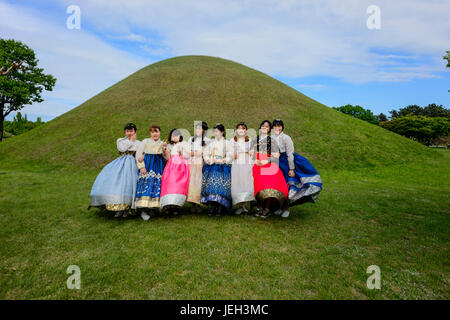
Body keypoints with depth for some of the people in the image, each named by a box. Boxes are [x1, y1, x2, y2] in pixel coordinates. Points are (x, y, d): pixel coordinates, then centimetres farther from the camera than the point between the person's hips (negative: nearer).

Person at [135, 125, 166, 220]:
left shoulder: (162, 143, 18)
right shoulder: (145, 141, 10)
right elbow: (138, 154, 0)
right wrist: (141, 166, -11)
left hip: (158, 166, 3)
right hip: (147, 165, -3)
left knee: (157, 184, -7)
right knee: (145, 184, -14)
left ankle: (152, 208, -2)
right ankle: (143, 210, -12)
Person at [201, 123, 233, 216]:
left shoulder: (226, 143, 6)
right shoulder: (211, 142, 16)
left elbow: (230, 157, 1)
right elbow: (205, 154, 11)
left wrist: (221, 160, -11)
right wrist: (212, 160, -4)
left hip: (222, 167, -3)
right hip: (211, 167, 3)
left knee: (221, 185, -16)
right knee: (211, 184, -11)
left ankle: (220, 208, -14)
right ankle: (212, 207, -8)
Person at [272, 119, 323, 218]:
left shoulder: (286, 138, -11)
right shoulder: (271, 138, 4)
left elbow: (290, 154, -12)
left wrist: (291, 169, -14)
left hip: (286, 164, -4)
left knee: (287, 186, -1)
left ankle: (286, 208, 12)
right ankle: (280, 206, 24)